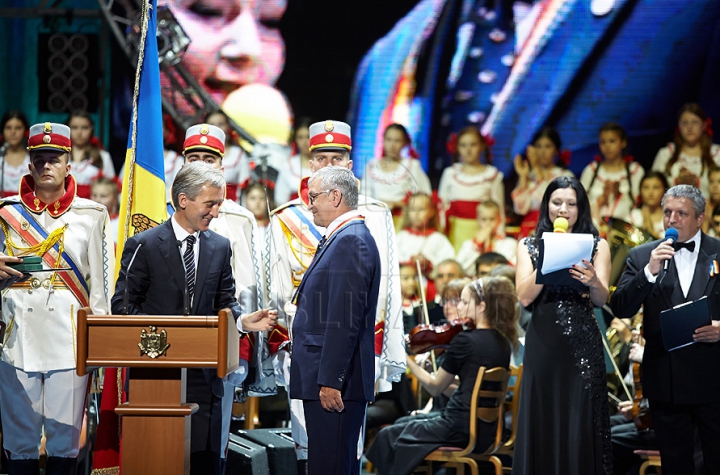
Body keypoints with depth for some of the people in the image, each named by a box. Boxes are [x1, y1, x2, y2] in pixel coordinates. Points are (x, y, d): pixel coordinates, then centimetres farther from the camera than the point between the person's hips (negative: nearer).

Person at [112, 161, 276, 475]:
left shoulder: (220, 247, 11)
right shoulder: (143, 245, -1)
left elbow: (225, 302, 13)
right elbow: (123, 304, -2)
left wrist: (243, 320, -9)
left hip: (203, 374, 3)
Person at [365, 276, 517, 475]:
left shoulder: (464, 341, -15)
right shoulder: (503, 343, 6)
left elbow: (435, 387, -3)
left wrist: (406, 358, 5)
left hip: (461, 431, -8)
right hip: (488, 432, 8)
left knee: (389, 437, 10)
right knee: (406, 424, 27)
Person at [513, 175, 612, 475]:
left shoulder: (596, 246, 7)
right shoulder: (529, 246, 9)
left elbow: (602, 299, -5)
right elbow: (524, 297, -4)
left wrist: (592, 281, -27)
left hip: (583, 346, -1)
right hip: (542, 345, 1)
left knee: (580, 426, -2)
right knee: (542, 424, 2)